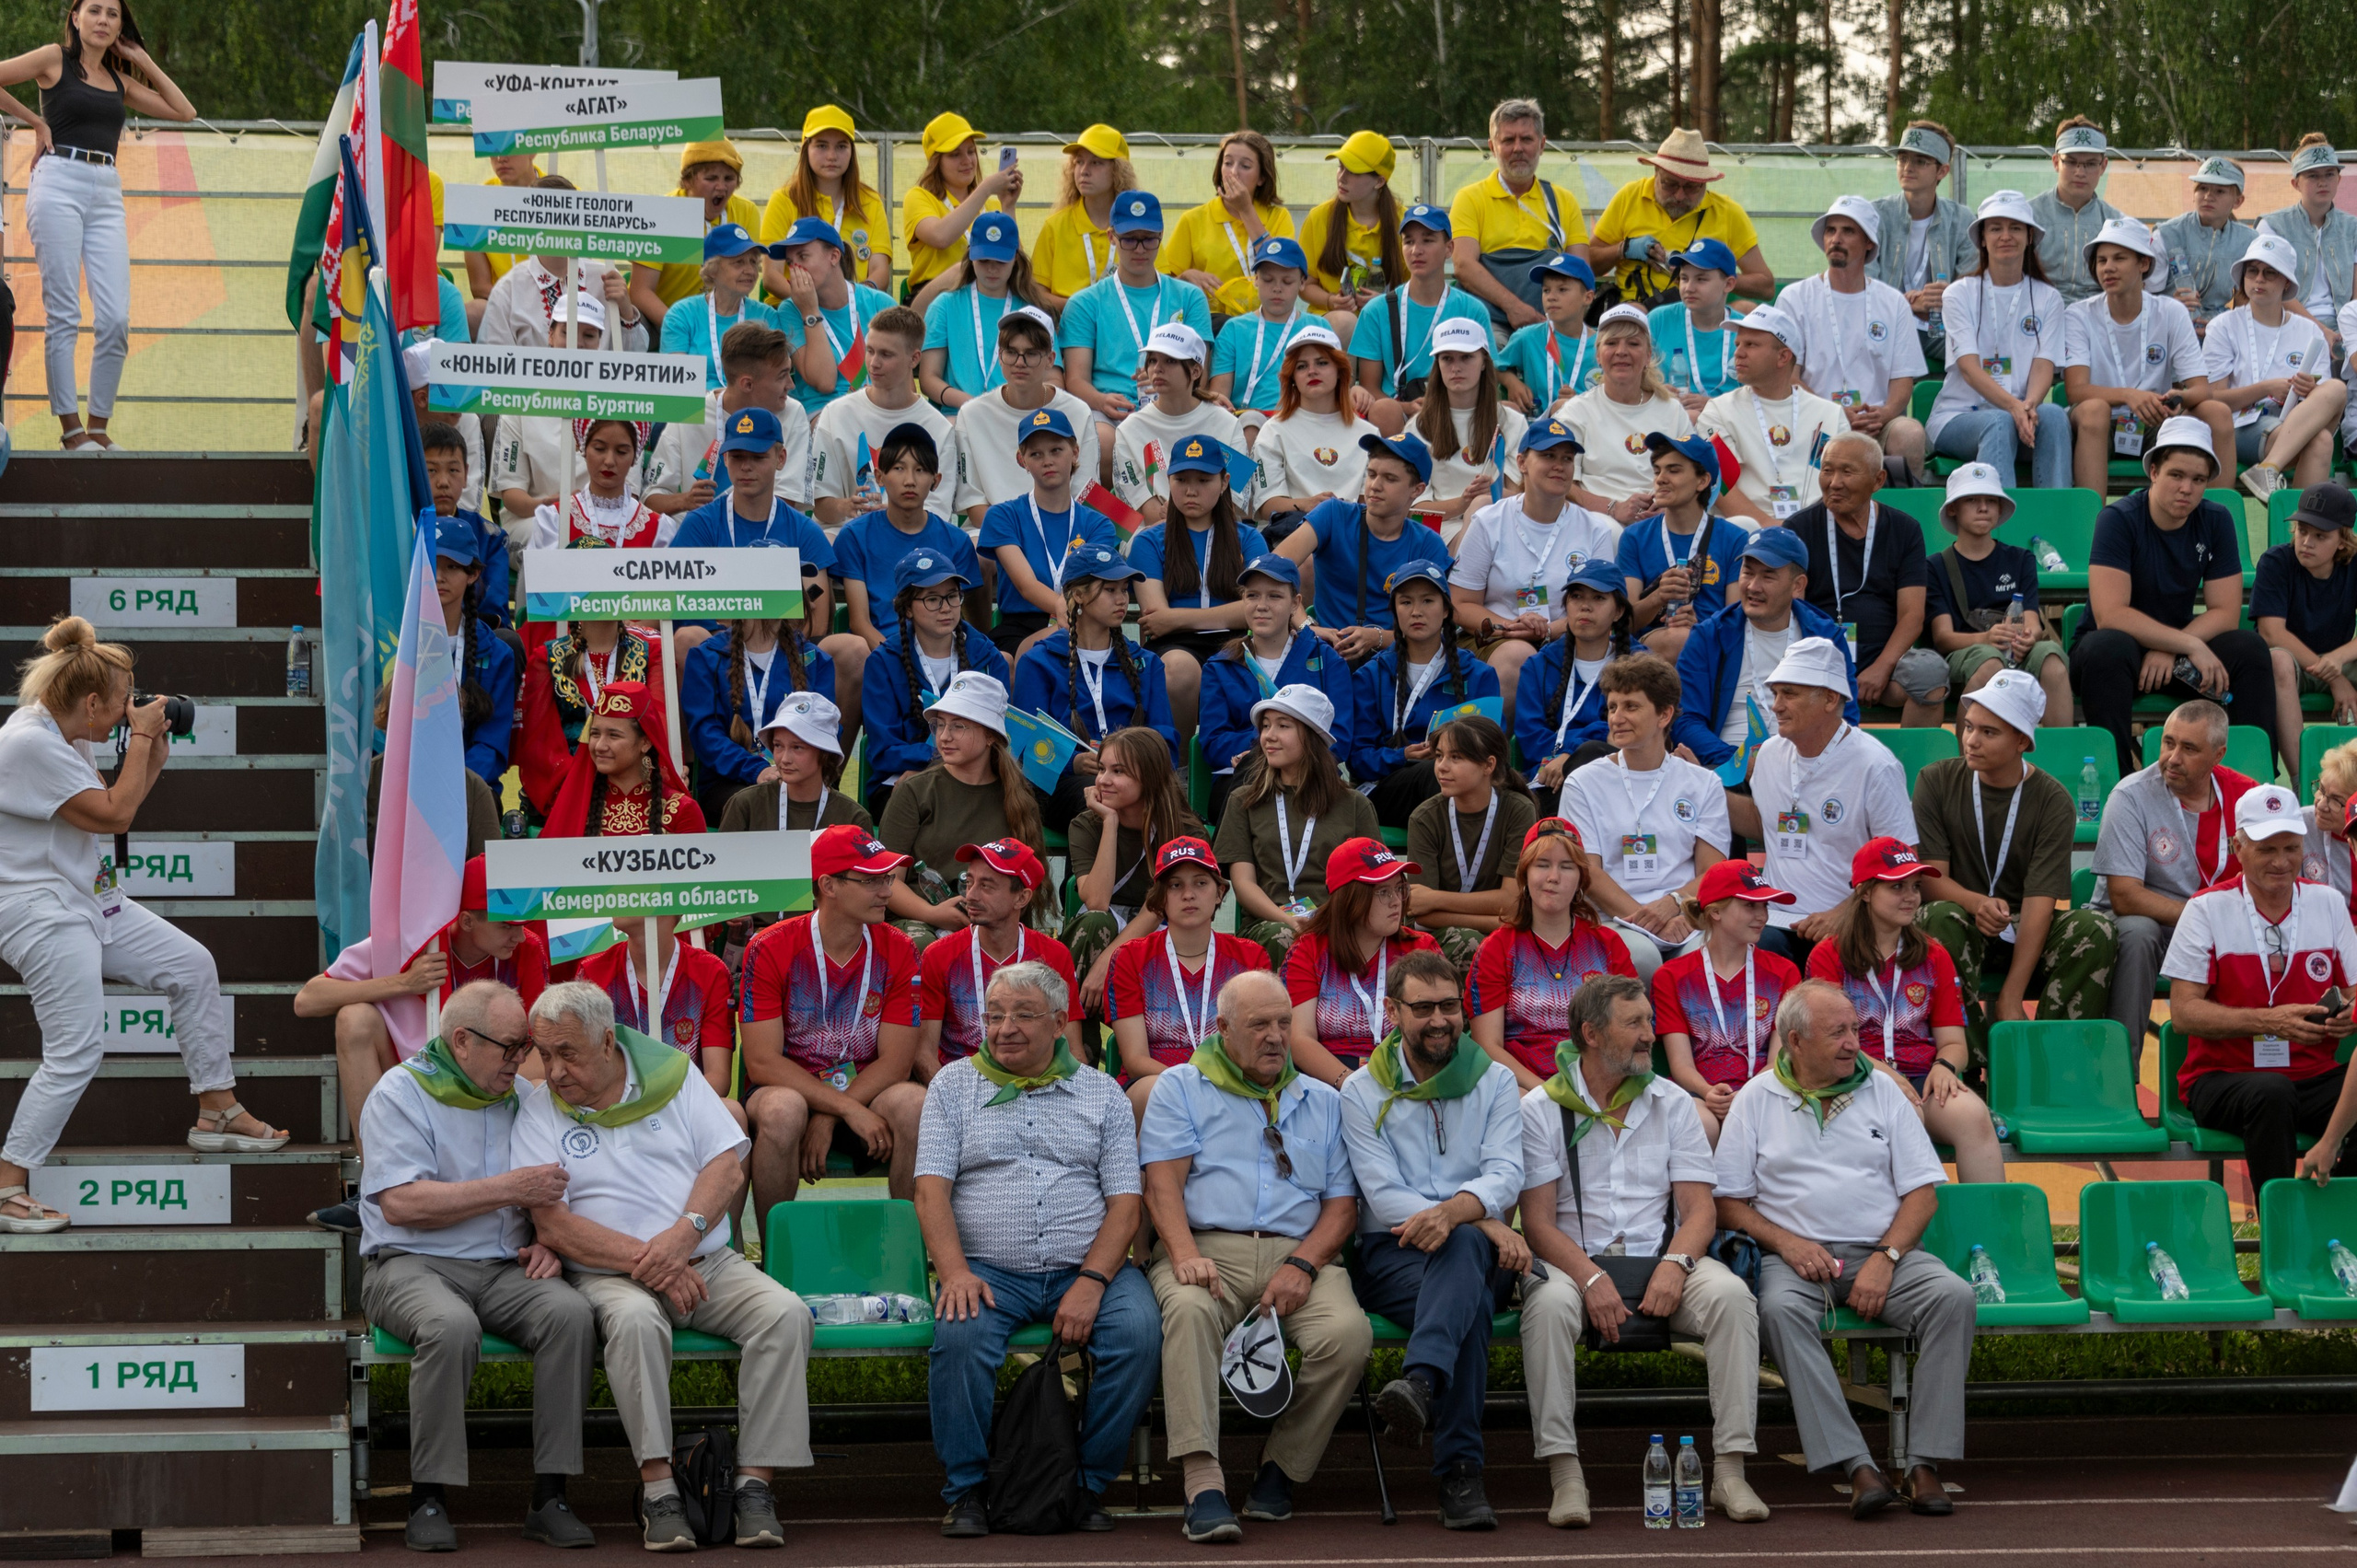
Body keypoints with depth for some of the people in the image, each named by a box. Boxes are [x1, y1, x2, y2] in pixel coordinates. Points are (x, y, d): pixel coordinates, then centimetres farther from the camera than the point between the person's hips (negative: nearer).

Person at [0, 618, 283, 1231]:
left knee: (193, 967, 10)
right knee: (75, 1053, -14)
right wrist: (142, 737, -11)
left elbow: (113, 807, 19)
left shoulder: (61, 736, 8)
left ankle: (217, 1113, 20)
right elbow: (113, 815, -20)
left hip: (92, 899, 10)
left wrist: (151, 757, 6)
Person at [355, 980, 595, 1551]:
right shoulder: (402, 1092, -2)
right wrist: (509, 1190, -15)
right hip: (412, 1265, -5)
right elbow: (402, 1204, -14)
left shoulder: (519, 1096, 16)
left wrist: (548, 1242, 1)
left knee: (571, 1313, -27)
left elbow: (549, 1188, 25)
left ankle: (549, 1496, -23)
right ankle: (428, 1498, -24)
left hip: (503, 1269, 5)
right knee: (452, 1326, -38)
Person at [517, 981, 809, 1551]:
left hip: (708, 1262, 3)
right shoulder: (538, 1110, 3)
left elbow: (727, 1167, 2)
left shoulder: (672, 1075, 8)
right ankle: (658, 1485, -33)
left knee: (785, 1313, -25)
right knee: (635, 1320, -37)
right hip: (608, 1275, -2)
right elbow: (553, 1226, -6)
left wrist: (682, 1236, -17)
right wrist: (645, 1262, -17)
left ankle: (755, 1478, -23)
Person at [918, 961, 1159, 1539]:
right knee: (961, 1335, -33)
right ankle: (965, 1488, -15)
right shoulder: (954, 1085, 12)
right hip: (988, 1270, -1)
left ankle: (1090, 1485, -11)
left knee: (1138, 1334, -28)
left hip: (1088, 1268, 1)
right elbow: (931, 1188, 1)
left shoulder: (1102, 1093, 12)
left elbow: (1125, 1203, 5)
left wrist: (1090, 1283, -12)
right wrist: (955, 1272, -16)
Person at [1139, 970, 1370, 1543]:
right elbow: (1163, 1181, 1)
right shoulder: (1181, 1087, 15)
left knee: (1348, 1333, -29)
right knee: (1188, 1309, -38)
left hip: (1299, 1253, 2)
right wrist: (1185, 1254, -19)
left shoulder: (1322, 1102, 23)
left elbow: (1342, 1203, 12)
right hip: (1208, 1246, -2)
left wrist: (1303, 1265, -8)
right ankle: (1203, 1485, -43)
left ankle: (1282, 1468, -9)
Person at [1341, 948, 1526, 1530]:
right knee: (1471, 1303, -37)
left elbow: (1505, 1175, -6)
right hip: (1391, 1252, -1)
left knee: (1458, 1248, -40)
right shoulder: (1362, 1093, 7)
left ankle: (1420, 1381, -63)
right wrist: (1486, 1224, -19)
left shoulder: (1494, 1082, 11)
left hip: (1479, 1250, 1)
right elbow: (1384, 1196, -5)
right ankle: (1460, 1471, -47)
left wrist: (1451, 1212, -31)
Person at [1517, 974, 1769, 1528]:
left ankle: (1730, 1470, -27)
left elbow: (1700, 1208, 5)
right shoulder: (1541, 1108, 3)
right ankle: (1565, 1475, -34)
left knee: (1731, 1295, -28)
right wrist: (1590, 1277, -22)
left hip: (1663, 1259, 2)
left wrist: (1675, 1264, -17)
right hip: (1576, 1260, -2)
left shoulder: (1672, 1103, 12)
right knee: (1549, 1304, -37)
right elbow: (1538, 1221, -4)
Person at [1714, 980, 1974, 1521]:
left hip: (1882, 1251, 2)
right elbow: (1728, 1202, 6)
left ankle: (1925, 1464, -29)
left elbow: (1922, 1192, 8)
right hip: (1796, 1253, -2)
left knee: (1953, 1296, -28)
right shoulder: (1756, 1099, 9)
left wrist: (1886, 1258, -8)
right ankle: (1857, 1467, -41)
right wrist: (1785, 1242, -11)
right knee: (1780, 1308, -36)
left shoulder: (1882, 1089, 13)